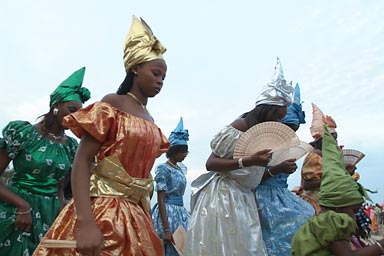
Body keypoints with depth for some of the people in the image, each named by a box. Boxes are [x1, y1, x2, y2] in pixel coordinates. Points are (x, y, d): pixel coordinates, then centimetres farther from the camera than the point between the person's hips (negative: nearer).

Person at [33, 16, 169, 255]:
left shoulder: (150, 120, 12)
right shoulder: (112, 105, -8)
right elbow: (82, 161, -16)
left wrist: (148, 219, 17)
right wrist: (85, 222, -26)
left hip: (136, 215, 7)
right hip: (102, 211, -7)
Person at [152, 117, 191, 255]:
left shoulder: (181, 169, 11)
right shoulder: (163, 169, -12)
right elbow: (161, 200, -15)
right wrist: (166, 229, -20)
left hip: (181, 212, 8)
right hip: (168, 213, -8)